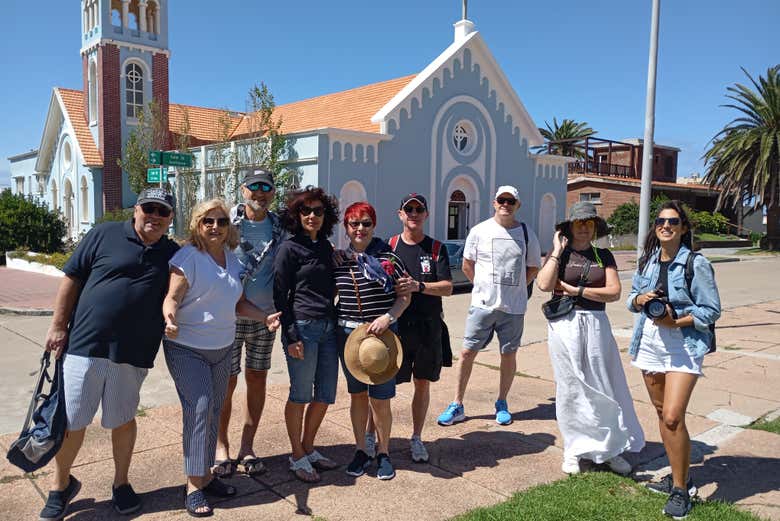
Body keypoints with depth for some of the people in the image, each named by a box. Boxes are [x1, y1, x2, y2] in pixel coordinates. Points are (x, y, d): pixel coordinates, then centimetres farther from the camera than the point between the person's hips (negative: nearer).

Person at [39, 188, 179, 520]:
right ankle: (61, 485, 30)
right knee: (70, 421, 7)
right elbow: (72, 279, 1)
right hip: (84, 344, -1)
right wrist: (58, 325, -1)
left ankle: (121, 483, 33)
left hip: (132, 354, 1)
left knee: (123, 420, 14)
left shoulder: (172, 255, 6)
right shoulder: (104, 236, 0)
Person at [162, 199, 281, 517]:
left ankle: (205, 475, 27)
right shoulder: (188, 257, -11)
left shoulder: (232, 259, 8)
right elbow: (172, 298, -19)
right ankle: (194, 486, -2)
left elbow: (238, 303, 12)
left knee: (214, 412, 12)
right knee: (198, 409, -12)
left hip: (221, 349, 7)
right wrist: (170, 318, -40)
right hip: (186, 349, -6)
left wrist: (265, 318, -3)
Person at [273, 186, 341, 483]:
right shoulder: (289, 248, -6)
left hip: (328, 327, 7)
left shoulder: (326, 247, 13)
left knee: (325, 395, 11)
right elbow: (280, 295, -8)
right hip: (302, 326, -7)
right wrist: (291, 336, -13)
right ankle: (297, 457, 20)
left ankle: (308, 448, 30)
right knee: (301, 395, 4)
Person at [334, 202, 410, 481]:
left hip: (382, 334, -3)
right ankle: (361, 449, 30)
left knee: (380, 399, 2)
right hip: (348, 334, 3)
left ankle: (383, 452, 23)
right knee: (357, 395, 14)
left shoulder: (388, 257, -5)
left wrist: (388, 317, -17)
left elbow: (404, 296, -2)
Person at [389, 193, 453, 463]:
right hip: (395, 325, -1)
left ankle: (417, 438, 26)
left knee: (422, 383, 10)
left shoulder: (436, 248, 4)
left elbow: (447, 288, -5)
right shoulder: (389, 246, 4)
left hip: (428, 327, 1)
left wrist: (418, 285, -20)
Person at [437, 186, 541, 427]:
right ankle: (457, 406, 13)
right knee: (467, 352, 0)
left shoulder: (526, 234, 3)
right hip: (482, 304, -1)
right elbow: (467, 266, 8)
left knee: (509, 354, 9)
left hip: (514, 307, 1)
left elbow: (533, 268, 13)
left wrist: (514, 288, 5)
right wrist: (487, 287, 6)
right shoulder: (479, 231, -1)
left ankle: (501, 404, 28)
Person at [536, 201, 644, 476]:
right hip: (565, 326, -2)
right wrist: (557, 251, -10)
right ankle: (574, 450, 19)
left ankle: (610, 449, 20)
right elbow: (544, 284, -14)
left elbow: (614, 292, -3)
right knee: (570, 388, 6)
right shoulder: (558, 253, 3)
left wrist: (577, 291, -10)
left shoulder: (604, 255, 8)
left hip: (597, 324, 2)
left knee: (604, 387, 6)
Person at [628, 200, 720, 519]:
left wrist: (677, 321, -20)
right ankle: (678, 475, 31)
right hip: (650, 343, 6)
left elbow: (712, 310, -9)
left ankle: (681, 490, 5)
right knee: (661, 412, 14)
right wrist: (639, 299, -8)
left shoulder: (696, 264, -10)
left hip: (684, 346, -6)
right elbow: (632, 298, 15)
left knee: (673, 417, -13)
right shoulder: (647, 261, 6)